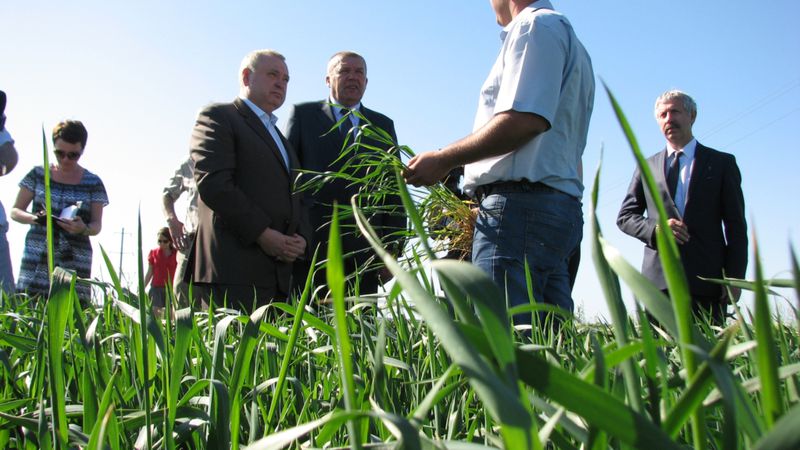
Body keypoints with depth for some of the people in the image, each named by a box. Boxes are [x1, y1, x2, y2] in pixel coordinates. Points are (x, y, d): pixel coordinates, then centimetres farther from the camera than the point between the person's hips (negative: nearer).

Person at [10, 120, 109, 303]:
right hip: (37, 260, 1)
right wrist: (34, 218, -10)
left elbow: (97, 225, 6)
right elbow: (15, 211, 12)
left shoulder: (93, 183, 8)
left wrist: (84, 229, -17)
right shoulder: (38, 175, 10)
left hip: (75, 263, -1)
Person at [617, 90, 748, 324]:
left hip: (707, 278, -1)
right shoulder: (647, 167, 18)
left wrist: (734, 278, -4)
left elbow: (736, 225, 7)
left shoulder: (722, 163, 12)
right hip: (659, 278, 1)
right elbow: (625, 216, 15)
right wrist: (655, 228, -7)